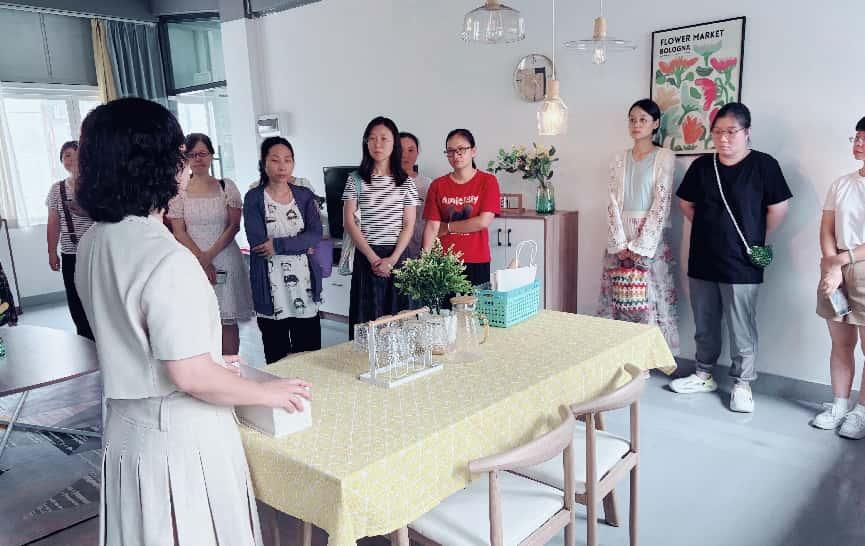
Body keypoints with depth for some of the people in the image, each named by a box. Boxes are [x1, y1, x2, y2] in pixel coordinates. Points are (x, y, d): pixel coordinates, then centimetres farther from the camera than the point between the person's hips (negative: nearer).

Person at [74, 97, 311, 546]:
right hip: (181, 438, -8)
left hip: (125, 428, 8)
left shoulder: (93, 244, 1)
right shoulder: (166, 258, -26)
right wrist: (269, 393, -10)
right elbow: (191, 377, -24)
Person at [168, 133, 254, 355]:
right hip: (193, 260, 0)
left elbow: (234, 226, -1)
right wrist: (202, 260, -12)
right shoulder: (179, 192, 4)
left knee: (228, 320, 3)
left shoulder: (227, 187, 5)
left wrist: (210, 254, -11)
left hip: (225, 259, 0)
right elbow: (179, 233, 0)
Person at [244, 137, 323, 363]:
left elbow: (316, 235, -7)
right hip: (270, 286, -2)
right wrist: (301, 244, -10)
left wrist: (278, 245, -16)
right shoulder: (254, 198, 0)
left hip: (304, 284, 2)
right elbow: (257, 242, -11)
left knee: (309, 352, 5)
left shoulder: (305, 196, 6)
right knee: (276, 357, 7)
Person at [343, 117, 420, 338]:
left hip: (397, 256, 1)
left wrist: (392, 259, -11)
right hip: (366, 256, -1)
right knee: (365, 317, 2)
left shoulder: (406, 182, 5)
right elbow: (349, 222, -2)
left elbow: (409, 225, 2)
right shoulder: (356, 179, 3)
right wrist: (372, 257, -10)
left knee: (396, 313, 4)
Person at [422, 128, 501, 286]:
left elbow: (483, 222, -10)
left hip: (476, 263, -1)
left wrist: (447, 227, -4)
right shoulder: (438, 185, 6)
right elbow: (431, 226, 0)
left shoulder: (488, 181, 0)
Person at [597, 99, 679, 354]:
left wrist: (639, 245, -14)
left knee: (650, 293, -3)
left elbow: (661, 203, -8)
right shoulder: (620, 159, 11)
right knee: (617, 294, 5)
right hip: (619, 238, 4)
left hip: (652, 236, -4)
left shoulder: (665, 157, 0)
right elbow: (613, 202, 5)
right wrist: (619, 243, -6)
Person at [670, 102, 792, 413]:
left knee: (742, 328, 4)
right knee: (704, 325, 15)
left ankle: (742, 384, 19)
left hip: (741, 264, -4)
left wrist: (757, 239, 4)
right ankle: (704, 375, 30)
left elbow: (778, 209, -4)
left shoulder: (764, 165, -7)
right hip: (702, 261, 4)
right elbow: (686, 204, 14)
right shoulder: (702, 166, 4)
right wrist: (710, 228, 12)